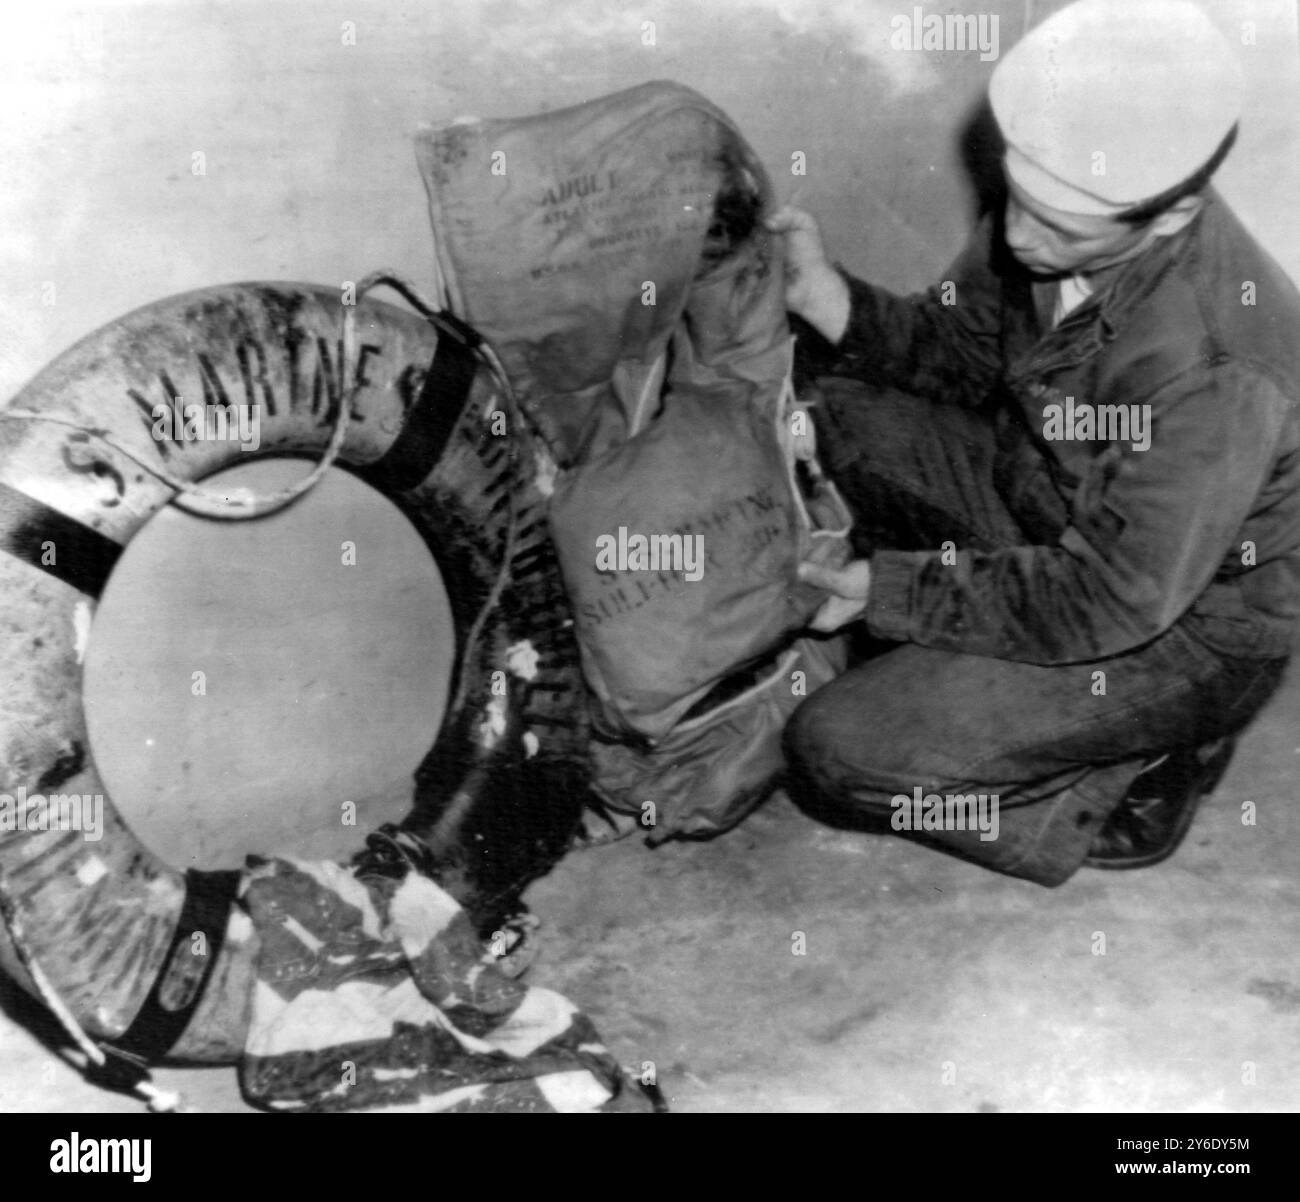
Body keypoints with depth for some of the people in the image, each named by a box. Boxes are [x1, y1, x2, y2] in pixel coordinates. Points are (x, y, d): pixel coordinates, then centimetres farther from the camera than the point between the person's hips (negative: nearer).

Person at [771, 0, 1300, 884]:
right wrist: (834, 305, -19)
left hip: (1183, 628, -8)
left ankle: (1132, 772, 4)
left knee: (840, 752, -15)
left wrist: (885, 586, -25)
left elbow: (1105, 604, -29)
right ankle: (938, 670, 9)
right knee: (825, 398, -2)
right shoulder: (1056, 216, -16)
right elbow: (961, 345, 0)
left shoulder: (1216, 373, -37)